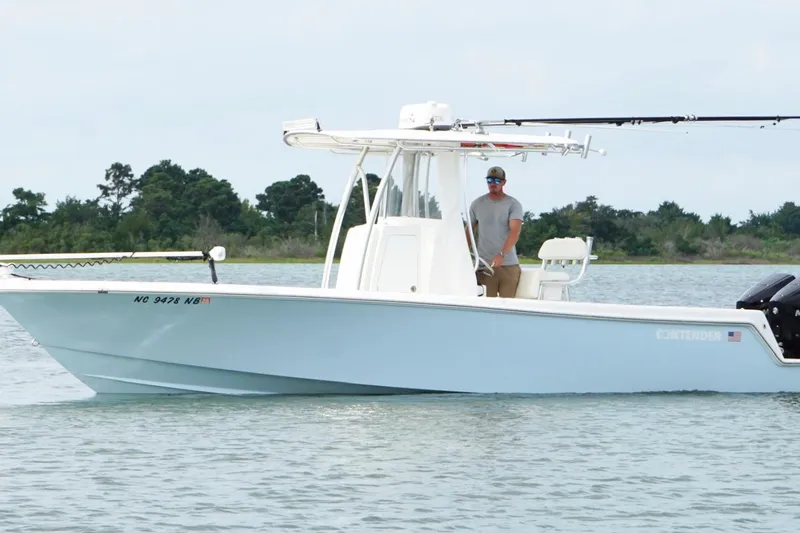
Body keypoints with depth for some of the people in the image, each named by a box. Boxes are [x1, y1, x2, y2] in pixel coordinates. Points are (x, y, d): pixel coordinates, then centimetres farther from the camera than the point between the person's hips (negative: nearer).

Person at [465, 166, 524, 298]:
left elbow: (515, 231, -13)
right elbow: (468, 231, 14)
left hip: (509, 265, -1)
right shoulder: (477, 204, 9)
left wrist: (502, 254, -27)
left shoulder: (513, 204, 0)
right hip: (485, 264, 1)